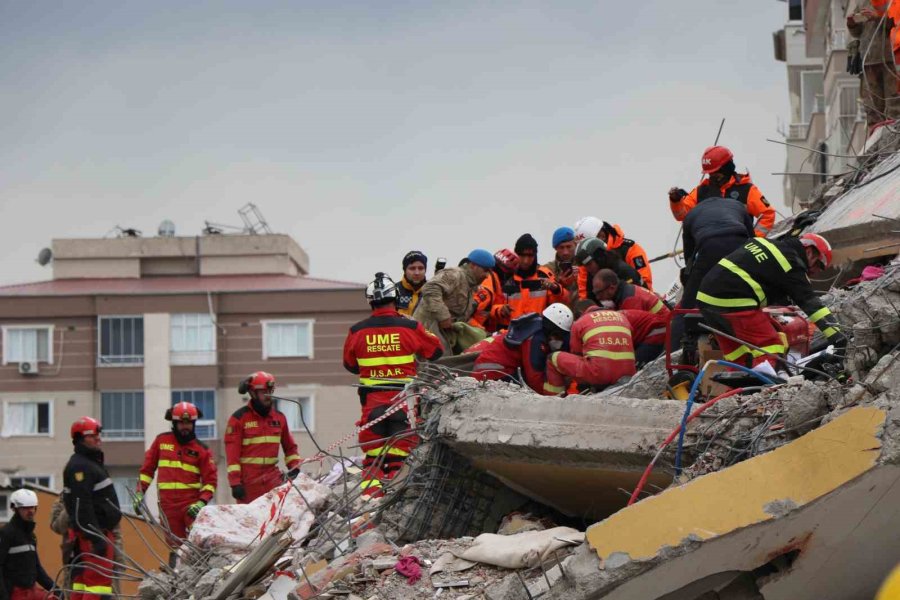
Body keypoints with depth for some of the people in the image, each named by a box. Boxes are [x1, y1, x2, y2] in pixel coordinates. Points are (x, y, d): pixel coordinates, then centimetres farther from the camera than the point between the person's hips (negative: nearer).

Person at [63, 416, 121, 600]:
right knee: (100, 579, -14)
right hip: (92, 532, -11)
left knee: (84, 578, 10)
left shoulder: (90, 462, 20)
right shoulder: (79, 466, -14)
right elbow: (82, 506, -22)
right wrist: (96, 537, -25)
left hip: (99, 530, 11)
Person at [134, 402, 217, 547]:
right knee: (175, 545, 3)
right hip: (167, 504, 2)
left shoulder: (201, 449, 5)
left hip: (192, 503, -2)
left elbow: (210, 479, 2)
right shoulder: (161, 441, 10)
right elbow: (147, 467, 16)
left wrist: (202, 501, -12)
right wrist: (140, 492, 7)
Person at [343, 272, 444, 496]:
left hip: (371, 399, 2)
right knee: (401, 450, 0)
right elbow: (436, 350, 8)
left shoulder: (357, 331, -1)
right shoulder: (410, 327, -7)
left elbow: (349, 364, 14)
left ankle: (370, 491, -1)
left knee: (372, 452, 8)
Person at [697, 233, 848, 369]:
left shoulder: (766, 244, 21)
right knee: (769, 347, -6)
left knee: (737, 353, 17)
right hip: (733, 302, -9)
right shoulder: (790, 262, -5)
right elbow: (809, 302, -10)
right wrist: (834, 334, -13)